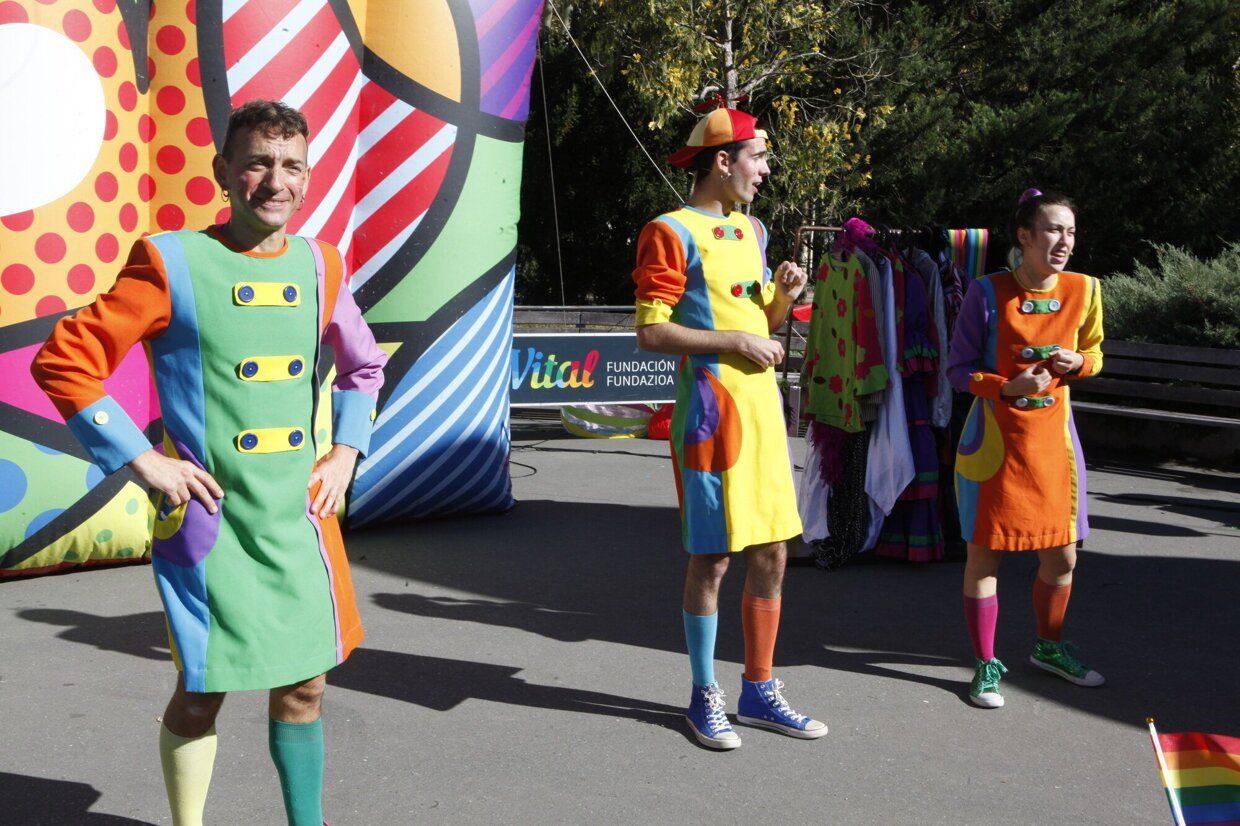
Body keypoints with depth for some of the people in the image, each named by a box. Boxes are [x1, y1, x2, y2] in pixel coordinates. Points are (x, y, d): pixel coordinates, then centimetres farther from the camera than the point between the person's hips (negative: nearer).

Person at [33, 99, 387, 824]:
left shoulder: (318, 264, 6)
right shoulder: (172, 262, -9)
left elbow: (364, 366, 22)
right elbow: (64, 362, -9)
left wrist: (346, 452, 9)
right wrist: (142, 459, -12)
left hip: (300, 518, 5)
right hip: (209, 521, -4)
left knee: (304, 686, 13)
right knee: (202, 693, 5)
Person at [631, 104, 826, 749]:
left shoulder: (751, 229, 17)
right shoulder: (672, 232, -8)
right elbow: (650, 332, -14)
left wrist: (782, 297, 2)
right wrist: (736, 342, -17)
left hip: (763, 404, 8)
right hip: (711, 406, -7)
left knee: (771, 554, 9)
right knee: (711, 557, 0)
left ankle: (758, 691, 21)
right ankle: (704, 696, 14)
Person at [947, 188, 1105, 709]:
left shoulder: (1084, 290, 0)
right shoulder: (987, 293, -11)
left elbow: (1093, 352, 16)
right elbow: (958, 370, -6)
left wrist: (1078, 363, -7)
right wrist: (1009, 385, -22)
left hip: (1052, 438, 4)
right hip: (994, 440, -4)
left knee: (1061, 556, 12)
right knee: (984, 553, 1)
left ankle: (1049, 646, 36)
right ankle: (985, 665, 16)